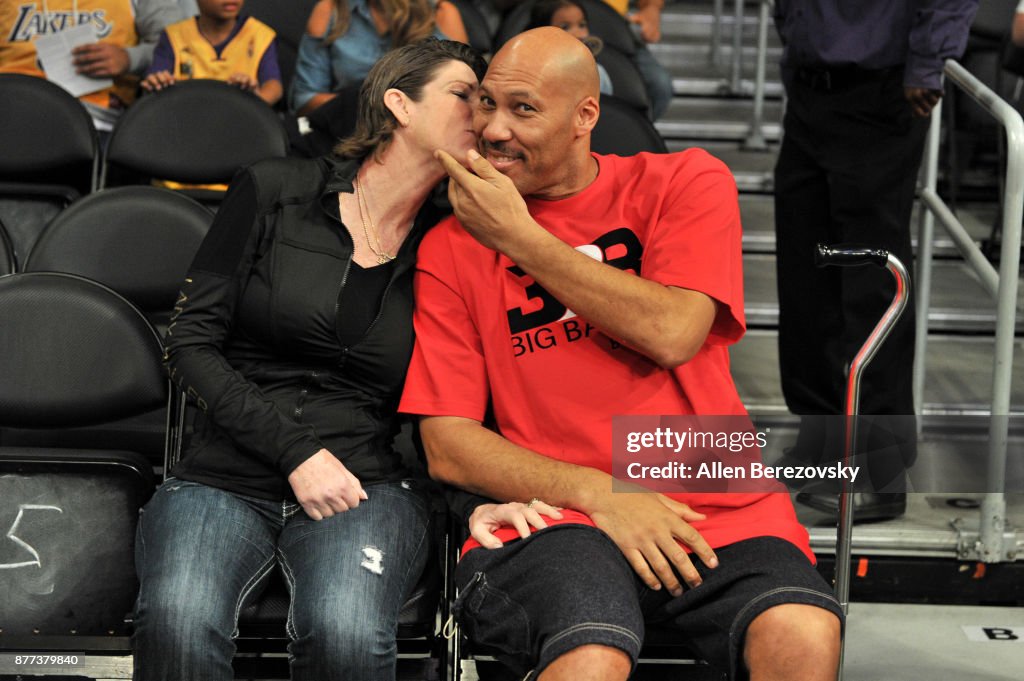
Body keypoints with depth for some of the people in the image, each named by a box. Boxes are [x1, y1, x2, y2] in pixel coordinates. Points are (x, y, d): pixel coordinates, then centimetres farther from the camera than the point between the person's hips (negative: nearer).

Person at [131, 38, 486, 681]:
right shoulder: (276, 190, 4)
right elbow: (192, 343, 1)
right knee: (178, 622, -35)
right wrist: (295, 451, -9)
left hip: (367, 486, 1)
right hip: (223, 477, -1)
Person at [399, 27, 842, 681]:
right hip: (552, 512, -1)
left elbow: (672, 333, -8)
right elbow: (448, 448, 3)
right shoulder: (451, 246, 10)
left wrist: (518, 236, -4)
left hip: (714, 507, 1)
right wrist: (599, 494, -11)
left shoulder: (685, 182, 10)